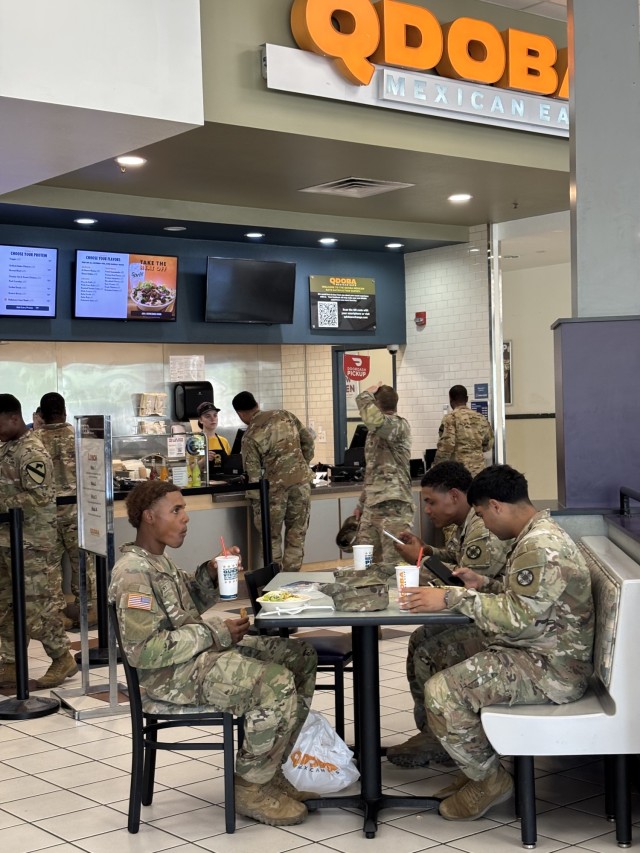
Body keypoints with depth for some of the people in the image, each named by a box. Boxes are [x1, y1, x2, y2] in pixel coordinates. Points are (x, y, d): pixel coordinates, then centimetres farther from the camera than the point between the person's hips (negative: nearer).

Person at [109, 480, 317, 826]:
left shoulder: (158, 559, 12)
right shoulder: (133, 572, -18)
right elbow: (143, 650, -26)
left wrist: (209, 573, 3)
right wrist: (214, 632, -22)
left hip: (201, 651, 11)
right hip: (176, 674, -11)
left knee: (300, 656, 10)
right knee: (278, 684, -25)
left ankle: (269, 767, 14)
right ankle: (252, 787, -6)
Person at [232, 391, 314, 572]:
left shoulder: (250, 436, -8)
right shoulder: (285, 415, 5)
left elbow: (254, 475, -8)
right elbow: (308, 440, 8)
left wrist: (257, 509, -1)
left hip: (276, 486, -4)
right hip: (302, 481, 4)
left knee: (272, 537, 11)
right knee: (296, 535, 10)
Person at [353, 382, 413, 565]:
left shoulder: (399, 425, -10)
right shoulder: (376, 430, 17)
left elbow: (372, 418, -32)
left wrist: (366, 395, -13)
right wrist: (361, 504, 24)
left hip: (394, 507, -9)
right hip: (372, 507, 9)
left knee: (393, 565, -5)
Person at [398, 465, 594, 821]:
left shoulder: (540, 547, -23)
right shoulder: (538, 535, 11)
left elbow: (517, 617, -28)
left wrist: (452, 598, -25)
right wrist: (485, 584, 7)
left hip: (551, 670, -11)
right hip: (533, 649, 11)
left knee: (441, 692, -20)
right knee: (441, 651, 15)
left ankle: (490, 779, 2)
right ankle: (479, 764, 19)